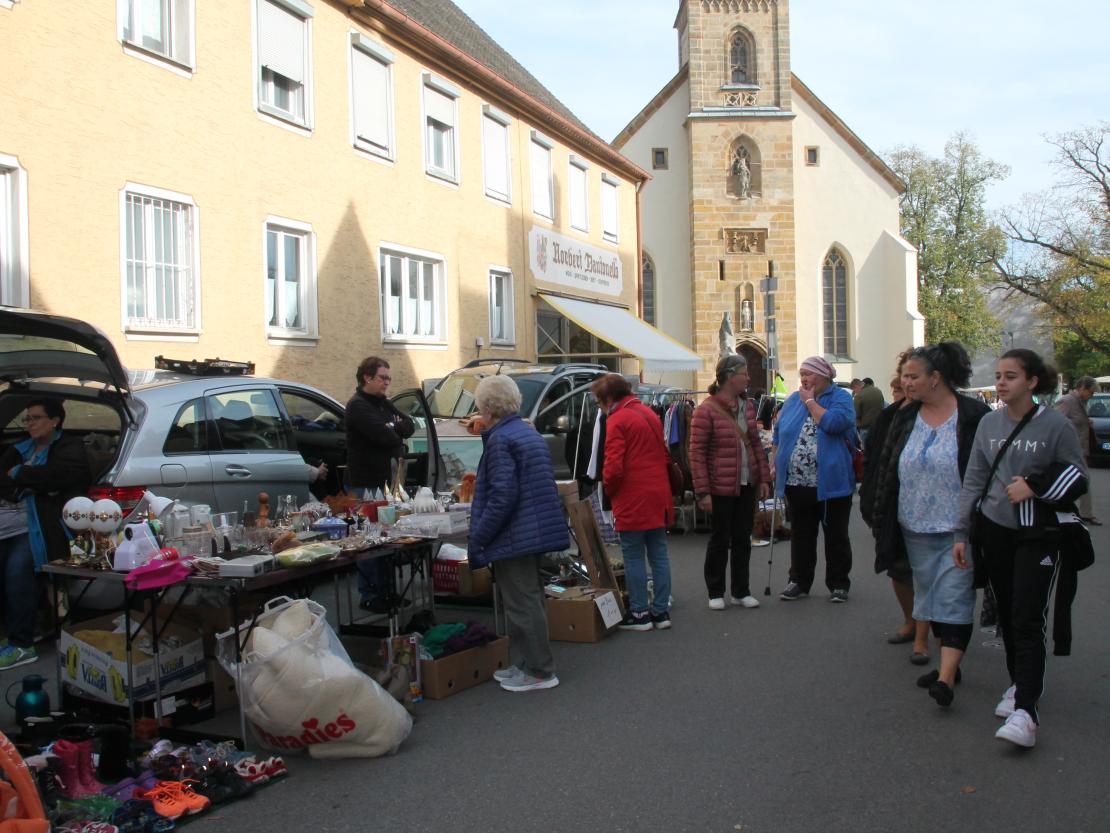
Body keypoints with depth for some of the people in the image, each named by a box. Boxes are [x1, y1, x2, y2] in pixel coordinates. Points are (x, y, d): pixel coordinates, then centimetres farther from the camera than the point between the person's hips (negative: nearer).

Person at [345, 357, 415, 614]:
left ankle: (385, 590, 22)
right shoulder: (357, 405, -11)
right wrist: (399, 445, -3)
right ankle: (368, 596, 3)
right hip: (365, 482, -9)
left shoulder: (383, 404, 16)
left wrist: (393, 428, -12)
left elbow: (409, 426, 8)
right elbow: (383, 435, -23)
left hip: (385, 480, 9)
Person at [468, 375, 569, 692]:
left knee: (522, 604, -1)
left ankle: (540, 672, 7)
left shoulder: (499, 439, -16)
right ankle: (525, 664, 28)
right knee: (529, 600, 17)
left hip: (514, 536, -10)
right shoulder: (530, 432, 13)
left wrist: (477, 540, -17)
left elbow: (502, 496, -22)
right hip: (538, 531, 10)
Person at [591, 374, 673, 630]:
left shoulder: (617, 420, -12)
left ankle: (639, 613, 7)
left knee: (633, 556, 2)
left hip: (633, 500, -8)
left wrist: (608, 488, 0)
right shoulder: (649, 413, 14)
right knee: (658, 554, 11)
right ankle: (661, 610, 16)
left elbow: (613, 467, -17)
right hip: (659, 495, 8)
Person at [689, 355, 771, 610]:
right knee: (720, 540, 5)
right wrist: (702, 491, -15)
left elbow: (756, 443, 15)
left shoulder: (747, 406, 8)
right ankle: (715, 592, 19)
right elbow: (697, 453, -13)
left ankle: (741, 591, 24)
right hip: (721, 488, -6)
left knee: (743, 539, 12)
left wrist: (764, 478, 10)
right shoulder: (706, 410, -13)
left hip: (747, 486, 6)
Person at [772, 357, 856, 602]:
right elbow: (778, 435, 17)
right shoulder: (793, 400, 12)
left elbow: (833, 423, -22)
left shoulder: (841, 398, -3)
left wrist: (810, 401, -10)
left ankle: (838, 584, 18)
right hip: (797, 484, 4)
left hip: (831, 483, -4)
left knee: (836, 536, 7)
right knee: (800, 535, 12)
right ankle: (799, 582, 22)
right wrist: (775, 466, 10)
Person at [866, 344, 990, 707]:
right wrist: (882, 520, 8)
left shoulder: (975, 416, -10)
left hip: (959, 529, -6)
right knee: (930, 595, 14)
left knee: (954, 597, -8)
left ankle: (946, 677, -9)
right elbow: (886, 469, 10)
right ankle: (948, 664, 27)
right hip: (916, 529, 6)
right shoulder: (905, 418, 6)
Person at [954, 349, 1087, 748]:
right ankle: (1018, 684, 28)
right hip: (994, 531, 4)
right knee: (1006, 616, 11)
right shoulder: (988, 424, 4)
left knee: (1027, 621, -10)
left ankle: (1025, 711, -12)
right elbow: (973, 481, 7)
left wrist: (1034, 486, -15)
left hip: (1037, 535, -4)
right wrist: (961, 533, 4)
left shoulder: (1056, 425, -8)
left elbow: (1079, 478, 0)